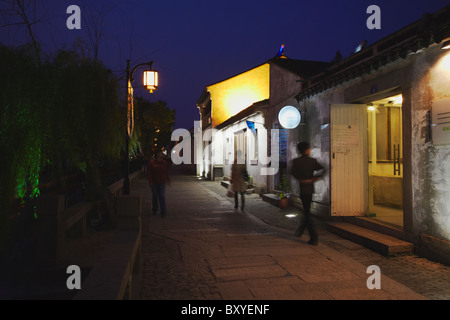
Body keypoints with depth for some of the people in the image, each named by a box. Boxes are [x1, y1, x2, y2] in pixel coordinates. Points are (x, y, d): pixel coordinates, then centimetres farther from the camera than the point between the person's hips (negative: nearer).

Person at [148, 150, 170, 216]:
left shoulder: (164, 162, 2)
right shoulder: (151, 162, -4)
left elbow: (166, 172, 11)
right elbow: (149, 172, -4)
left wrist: (168, 179, 6)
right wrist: (150, 181, -10)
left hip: (162, 182, 0)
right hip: (154, 182, 0)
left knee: (162, 197, -6)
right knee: (154, 196, 12)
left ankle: (163, 212, -4)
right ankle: (154, 210, 29)